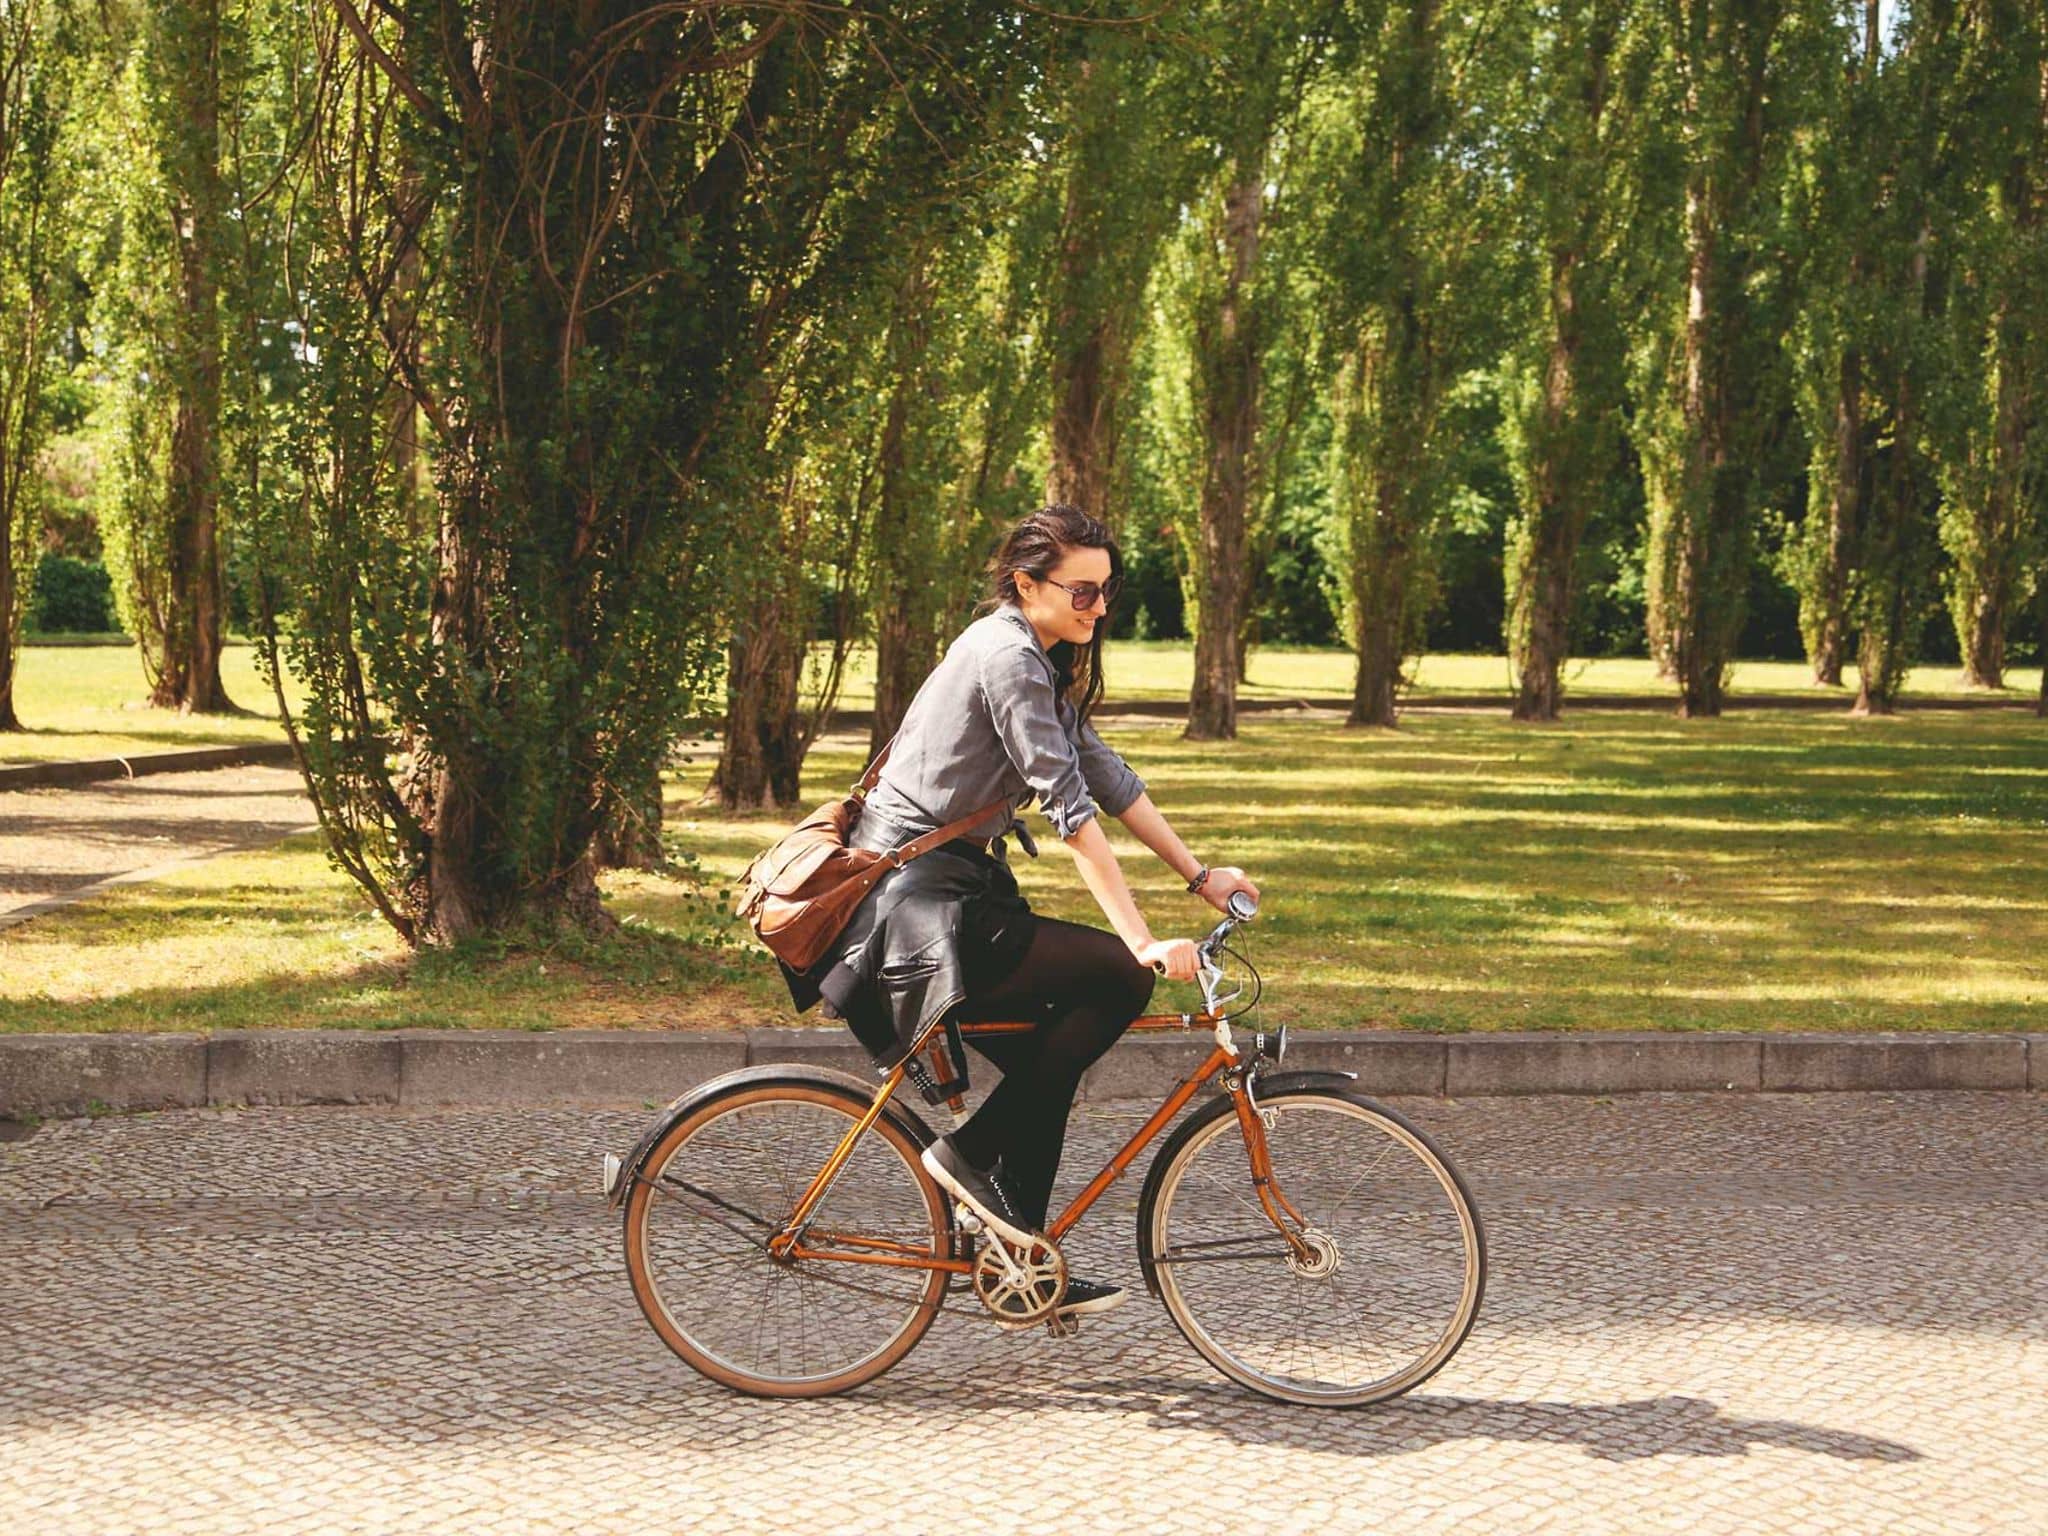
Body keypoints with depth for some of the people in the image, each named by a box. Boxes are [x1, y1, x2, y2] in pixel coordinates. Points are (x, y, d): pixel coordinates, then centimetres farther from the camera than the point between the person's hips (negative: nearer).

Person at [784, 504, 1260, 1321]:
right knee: (1120, 978, -16)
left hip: (951, 889, 11)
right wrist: (1142, 940, -26)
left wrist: (1199, 873, 14)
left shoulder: (1045, 661, 14)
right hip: (915, 902, -11)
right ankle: (971, 1153, -8)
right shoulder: (1007, 655, -18)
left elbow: (1107, 775, 18)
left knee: (1048, 1054, 11)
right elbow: (1070, 808, -23)